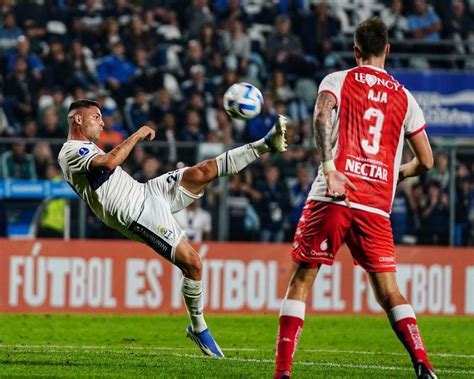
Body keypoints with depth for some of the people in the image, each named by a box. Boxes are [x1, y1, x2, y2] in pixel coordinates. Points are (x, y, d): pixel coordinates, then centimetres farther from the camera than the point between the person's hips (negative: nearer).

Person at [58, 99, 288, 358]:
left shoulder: (85, 149, 21)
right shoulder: (71, 152, -13)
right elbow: (109, 162, -30)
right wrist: (137, 136, -19)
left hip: (148, 191, 10)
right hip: (140, 215, -10)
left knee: (203, 171, -7)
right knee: (192, 263, -14)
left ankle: (266, 145, -6)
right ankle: (198, 329, 0)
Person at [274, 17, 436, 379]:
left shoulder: (337, 80, 7)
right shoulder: (404, 98, 15)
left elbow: (322, 116, -16)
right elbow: (426, 161, 16)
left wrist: (329, 167, -23)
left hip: (333, 197, -2)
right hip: (377, 206, 2)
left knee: (302, 279, 6)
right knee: (389, 292, 8)